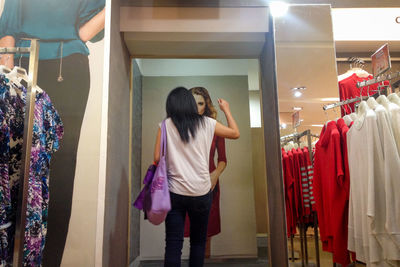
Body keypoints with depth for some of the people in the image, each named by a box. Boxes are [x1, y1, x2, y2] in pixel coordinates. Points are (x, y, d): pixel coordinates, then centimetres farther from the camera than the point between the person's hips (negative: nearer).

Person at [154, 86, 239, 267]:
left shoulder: (166, 125, -1)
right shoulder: (207, 123, 1)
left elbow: (157, 158, -4)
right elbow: (235, 133, 14)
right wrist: (226, 110, 25)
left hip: (175, 192, -1)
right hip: (201, 192, 1)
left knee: (173, 245, 5)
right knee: (198, 242, 17)